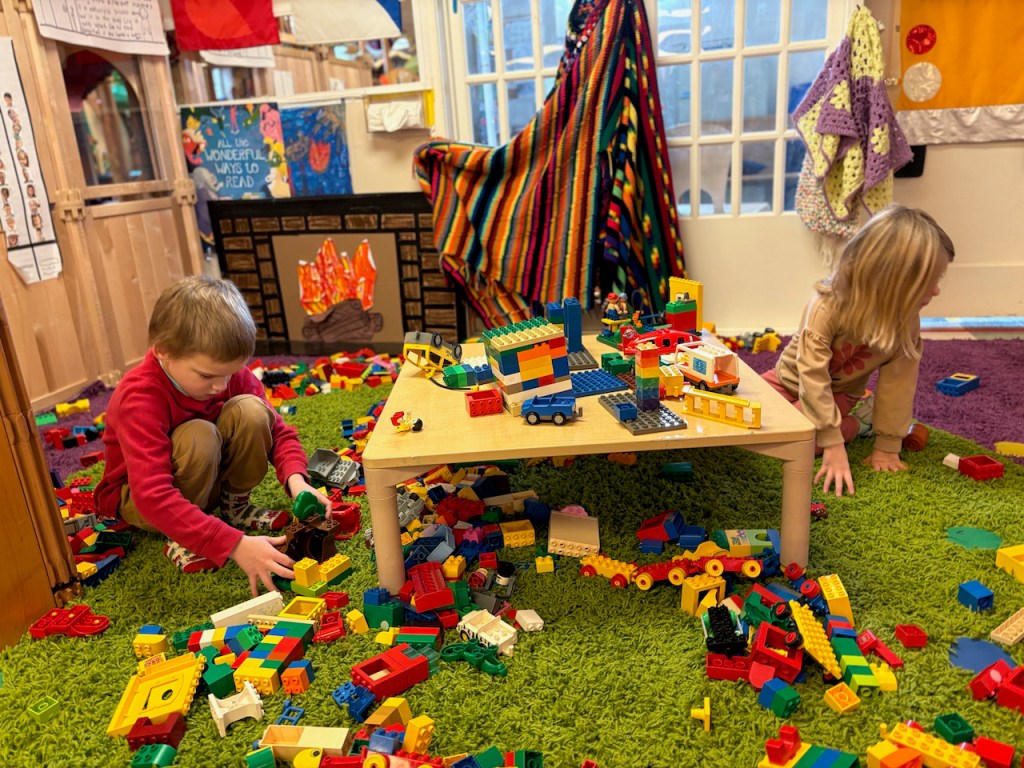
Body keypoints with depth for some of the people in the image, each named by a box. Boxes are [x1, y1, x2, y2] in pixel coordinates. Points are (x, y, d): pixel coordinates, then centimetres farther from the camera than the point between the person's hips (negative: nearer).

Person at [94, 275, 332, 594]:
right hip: (137, 497, -5)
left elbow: (277, 430, -10)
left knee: (251, 411, -25)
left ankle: (235, 505, -4)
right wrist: (235, 545, -50)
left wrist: (296, 479, -32)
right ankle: (179, 539, -14)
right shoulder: (138, 400, -34)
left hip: (211, 479, 5)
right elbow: (154, 497, -42)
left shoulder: (228, 372, -17)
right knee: (199, 437, -37)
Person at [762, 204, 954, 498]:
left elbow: (898, 381, -15)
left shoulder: (906, 318, -20)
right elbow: (812, 375, -36)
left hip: (840, 392, 0)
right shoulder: (827, 306, -34)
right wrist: (833, 446, -39)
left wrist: (887, 447, -16)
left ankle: (862, 420, -2)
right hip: (791, 380, 1)